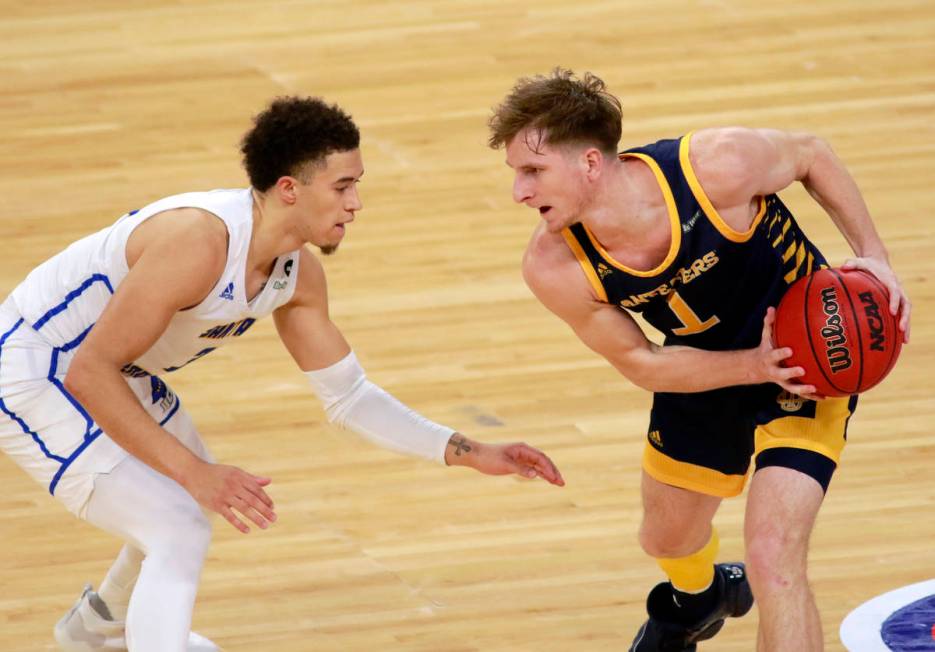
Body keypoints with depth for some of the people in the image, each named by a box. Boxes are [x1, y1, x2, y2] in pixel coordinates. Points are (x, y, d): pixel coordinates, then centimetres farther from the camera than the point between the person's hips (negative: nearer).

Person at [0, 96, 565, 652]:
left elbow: (348, 397, 6)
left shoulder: (299, 274, -5)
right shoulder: (200, 241, -34)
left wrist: (469, 453, -3)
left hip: (110, 371, 10)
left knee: (188, 501, 28)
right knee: (178, 533, -20)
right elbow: (89, 374, -32)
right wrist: (193, 472, -32)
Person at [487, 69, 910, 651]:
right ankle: (698, 601, 64)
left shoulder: (717, 168, -36)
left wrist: (872, 254, -20)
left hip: (806, 356, -4)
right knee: (668, 539, 26)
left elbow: (810, 154, -13)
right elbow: (642, 363, -13)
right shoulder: (555, 269, -26)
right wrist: (755, 366, -27)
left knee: (772, 559, -20)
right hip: (705, 368, 5)